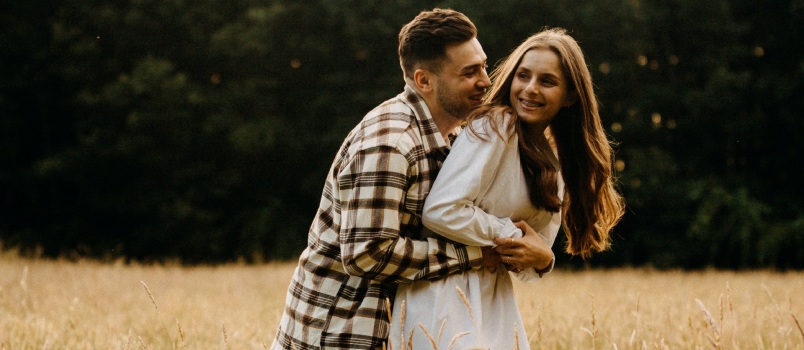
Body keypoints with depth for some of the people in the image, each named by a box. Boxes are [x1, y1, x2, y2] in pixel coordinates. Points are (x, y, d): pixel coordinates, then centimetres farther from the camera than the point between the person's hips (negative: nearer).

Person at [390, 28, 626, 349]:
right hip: (446, 294, -8)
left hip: (495, 297, 8)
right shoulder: (494, 126, -11)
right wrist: (512, 235, -11)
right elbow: (441, 211, -22)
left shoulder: (553, 158, 13)